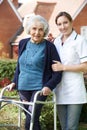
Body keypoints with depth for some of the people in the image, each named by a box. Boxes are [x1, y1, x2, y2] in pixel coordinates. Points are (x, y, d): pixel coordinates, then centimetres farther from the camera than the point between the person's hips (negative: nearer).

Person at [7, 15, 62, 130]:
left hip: (39, 89, -5)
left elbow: (57, 70, -6)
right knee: (33, 120, 12)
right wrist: (14, 82, 11)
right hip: (23, 88, 5)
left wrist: (49, 86, -18)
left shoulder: (49, 47, -7)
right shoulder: (23, 43, 7)